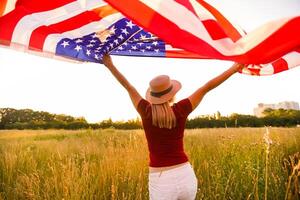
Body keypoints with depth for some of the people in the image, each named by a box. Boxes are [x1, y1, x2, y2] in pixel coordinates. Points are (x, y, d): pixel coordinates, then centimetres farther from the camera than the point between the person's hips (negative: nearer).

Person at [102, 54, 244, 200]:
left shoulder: (146, 112, -7)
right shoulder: (180, 110, -7)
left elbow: (128, 86, 5)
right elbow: (207, 87, 1)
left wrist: (109, 64, 20)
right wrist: (234, 68, 11)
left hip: (160, 180, -1)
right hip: (186, 175, 2)